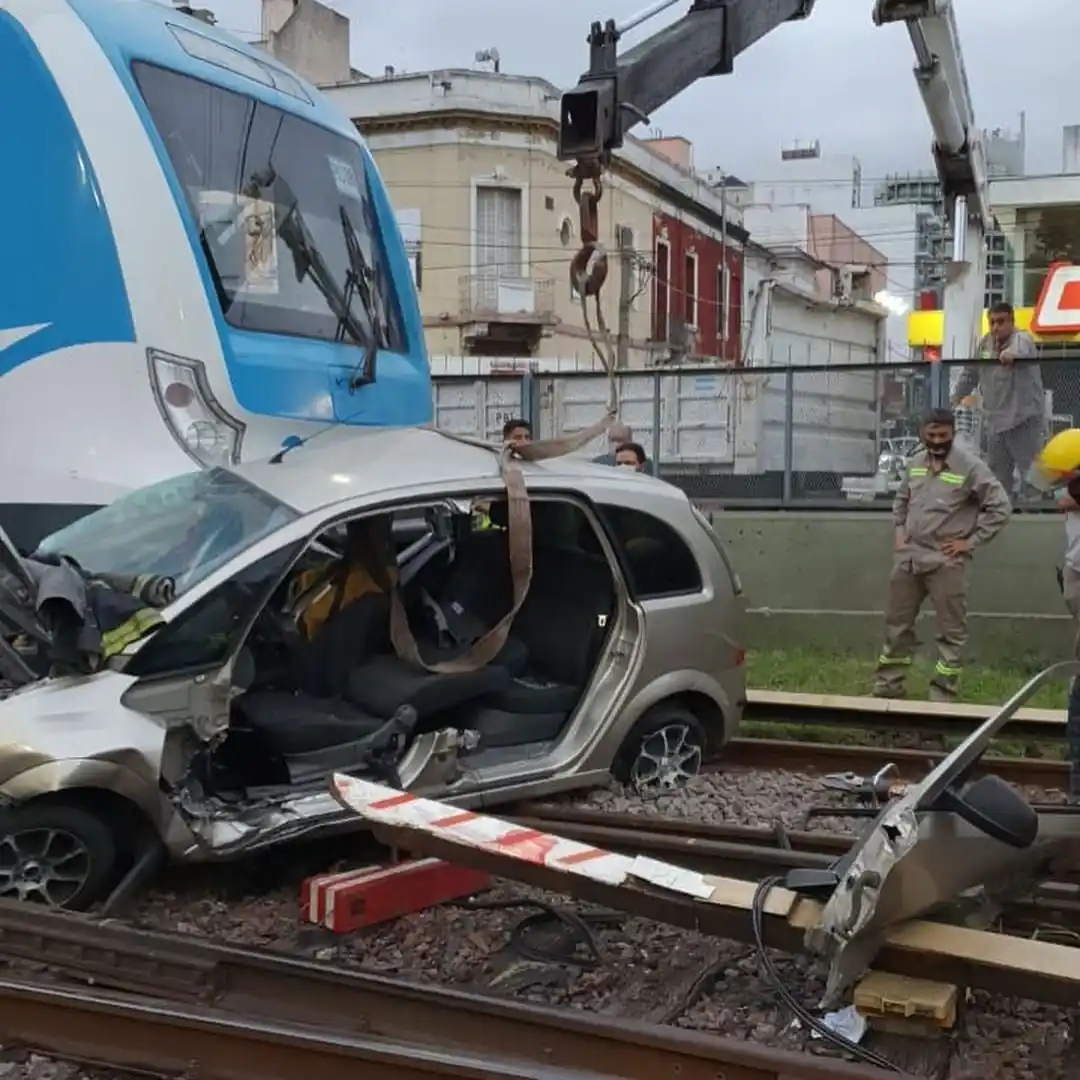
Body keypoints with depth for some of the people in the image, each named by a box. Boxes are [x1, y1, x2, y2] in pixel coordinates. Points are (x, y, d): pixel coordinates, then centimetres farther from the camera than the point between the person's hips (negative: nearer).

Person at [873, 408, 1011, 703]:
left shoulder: (971, 466, -10)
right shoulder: (915, 462, 8)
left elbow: (1000, 507, -10)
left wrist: (971, 541, -11)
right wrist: (899, 530, 12)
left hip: (947, 561, -5)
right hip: (908, 557, 6)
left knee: (951, 630, 1)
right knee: (897, 623, 13)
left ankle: (942, 694, 8)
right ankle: (887, 687, 24)